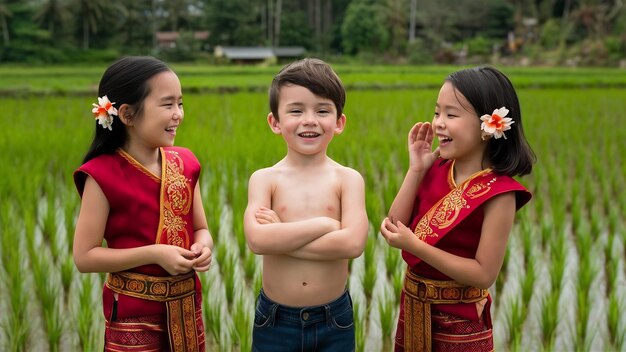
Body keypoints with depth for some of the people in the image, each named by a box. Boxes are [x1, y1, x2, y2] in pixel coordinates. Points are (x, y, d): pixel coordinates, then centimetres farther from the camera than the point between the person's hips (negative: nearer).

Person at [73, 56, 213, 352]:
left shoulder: (184, 163, 1)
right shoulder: (103, 174, -15)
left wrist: (203, 246, -14)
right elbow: (84, 257, -15)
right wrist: (154, 254, -22)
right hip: (133, 311, -5)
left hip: (186, 303, 5)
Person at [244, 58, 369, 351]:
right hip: (275, 322, 0)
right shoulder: (264, 179, -4)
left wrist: (280, 237, -17)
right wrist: (324, 224, -18)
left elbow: (353, 243, -20)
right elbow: (257, 240, -20)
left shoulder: (348, 179, -5)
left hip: (334, 322, 0)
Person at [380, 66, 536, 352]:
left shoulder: (498, 192, -20)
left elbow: (484, 273, -22)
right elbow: (395, 228, -5)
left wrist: (414, 245, -26)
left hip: (459, 322, -5)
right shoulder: (435, 169, -2)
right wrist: (415, 169, -11)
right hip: (413, 308, 6)